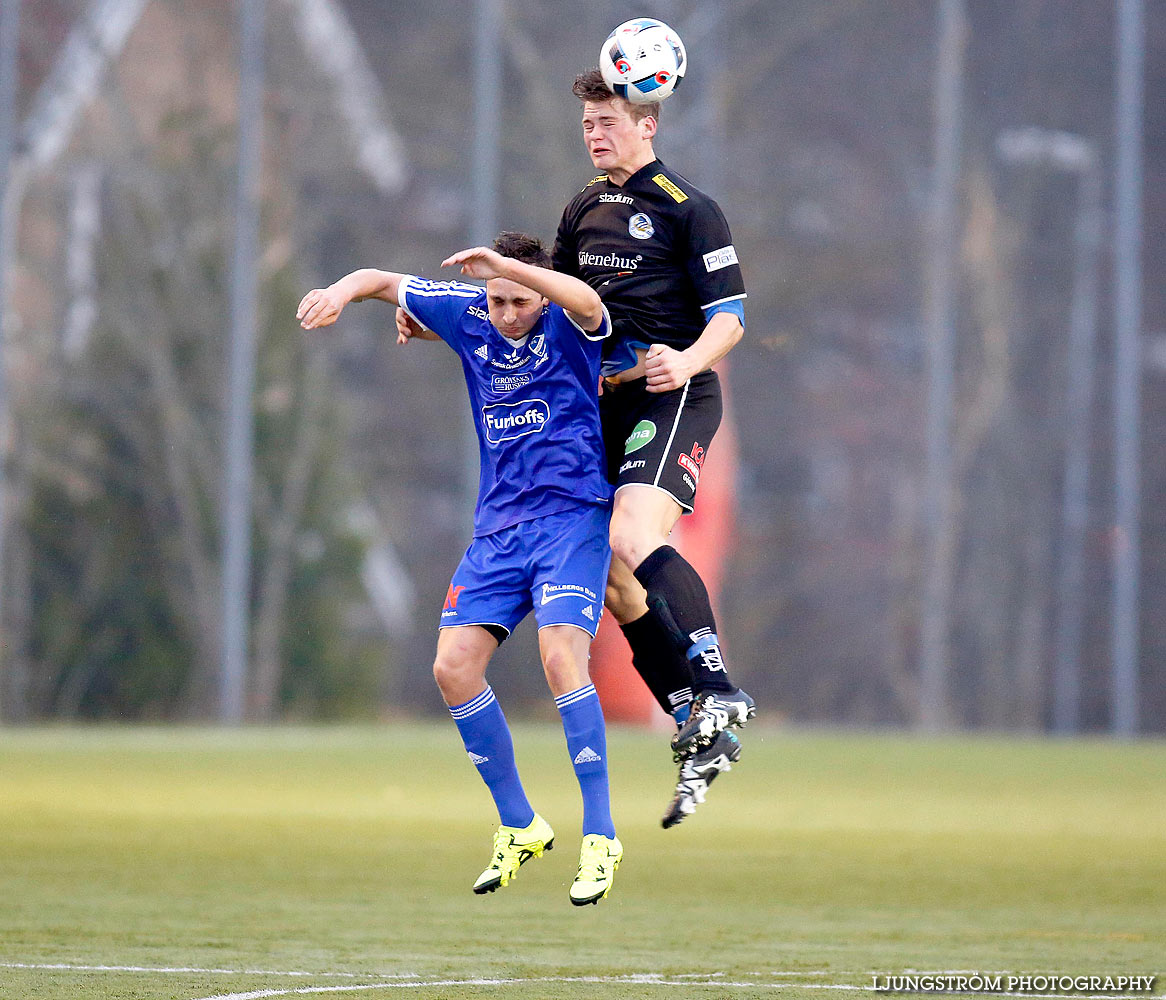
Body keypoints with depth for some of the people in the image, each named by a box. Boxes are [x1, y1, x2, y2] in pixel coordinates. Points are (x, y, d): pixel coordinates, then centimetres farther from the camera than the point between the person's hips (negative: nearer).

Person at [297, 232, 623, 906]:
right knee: (455, 667, -6)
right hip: (499, 524, 6)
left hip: (571, 516, -6)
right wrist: (344, 290, -7)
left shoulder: (567, 325, -8)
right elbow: (386, 281, 16)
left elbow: (587, 301, -33)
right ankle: (520, 828, 10)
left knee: (561, 656, -24)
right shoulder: (471, 317, 6)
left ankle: (600, 838, -18)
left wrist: (504, 264, -45)